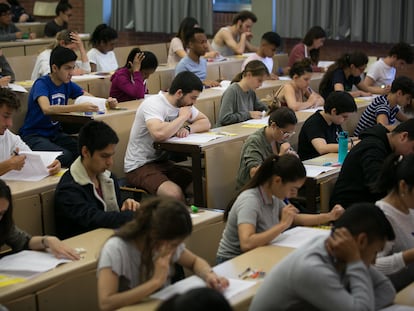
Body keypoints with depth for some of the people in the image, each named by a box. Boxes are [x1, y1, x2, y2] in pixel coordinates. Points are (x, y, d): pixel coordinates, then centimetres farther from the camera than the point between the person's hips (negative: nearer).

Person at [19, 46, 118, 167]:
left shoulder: (68, 85, 5)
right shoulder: (41, 84, -16)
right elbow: (46, 109, -35)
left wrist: (107, 102, -19)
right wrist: (79, 108, -45)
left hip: (55, 133, 6)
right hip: (34, 135, -6)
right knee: (64, 156, -32)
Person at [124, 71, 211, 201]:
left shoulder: (183, 103, 5)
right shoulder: (153, 104, -21)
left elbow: (205, 122, 10)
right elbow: (159, 133, -39)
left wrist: (187, 128, -12)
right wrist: (183, 117, -22)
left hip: (163, 162, 8)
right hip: (139, 166, -8)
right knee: (175, 194, -32)